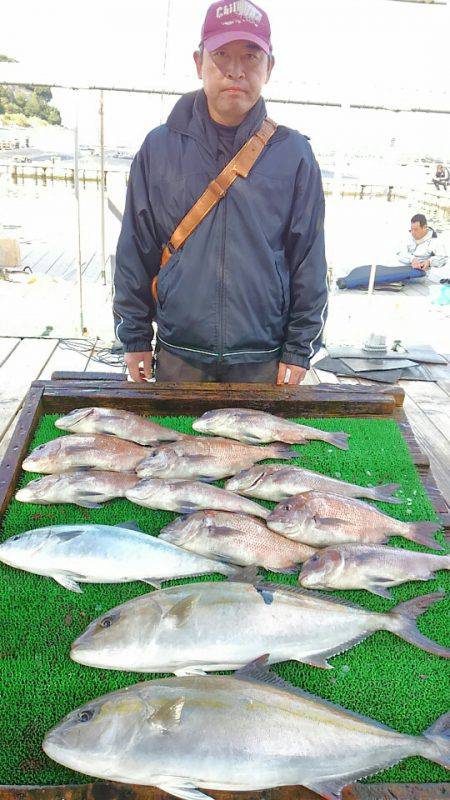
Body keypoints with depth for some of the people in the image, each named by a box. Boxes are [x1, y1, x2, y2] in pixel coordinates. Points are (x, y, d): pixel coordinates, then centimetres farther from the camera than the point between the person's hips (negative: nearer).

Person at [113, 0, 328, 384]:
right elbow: (135, 251, 4)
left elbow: (309, 259, 1)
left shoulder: (294, 153, 0)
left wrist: (300, 349, -1)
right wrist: (134, 337, 4)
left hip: (262, 362, 0)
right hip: (178, 356, 1)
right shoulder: (160, 147, 2)